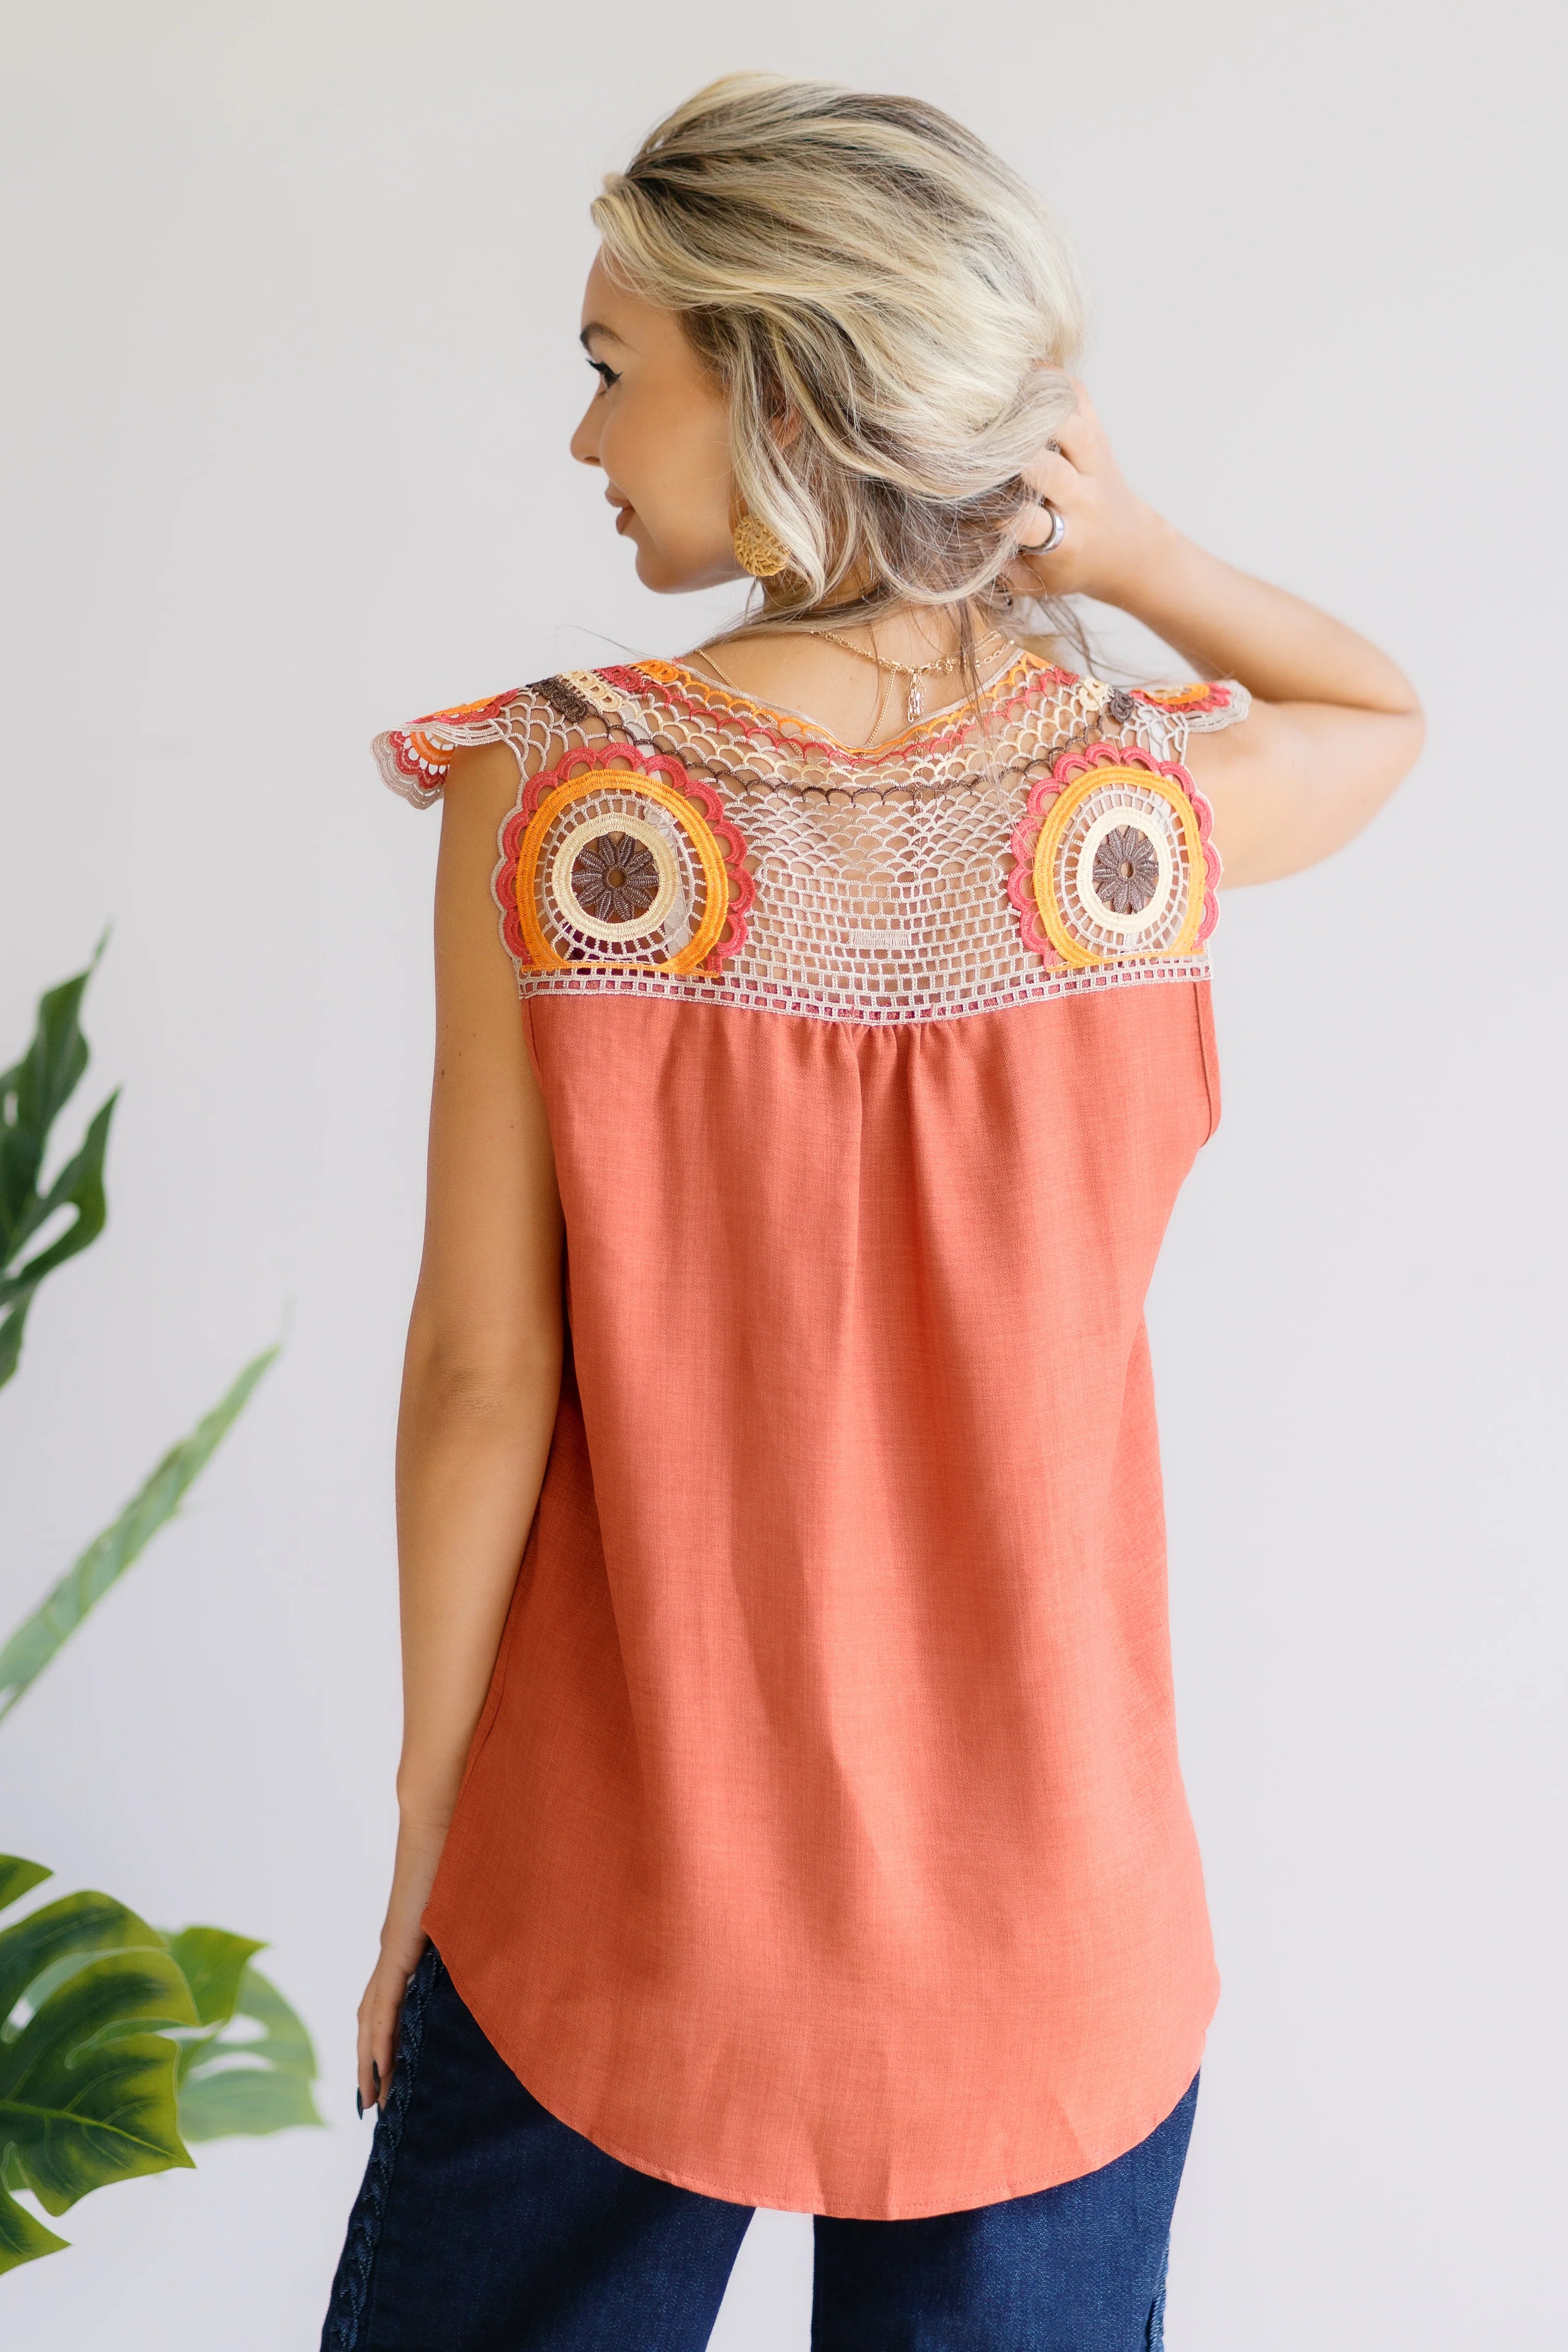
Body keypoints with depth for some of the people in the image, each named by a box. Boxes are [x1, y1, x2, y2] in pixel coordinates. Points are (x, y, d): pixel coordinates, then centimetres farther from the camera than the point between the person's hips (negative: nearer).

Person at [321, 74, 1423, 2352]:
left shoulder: (549, 807, -16)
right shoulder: (1154, 809, -10)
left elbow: (484, 1379, -12)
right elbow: (1390, 711, 14)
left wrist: (423, 1835, 1)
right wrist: (1129, 552, -5)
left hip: (628, 1893, -1)